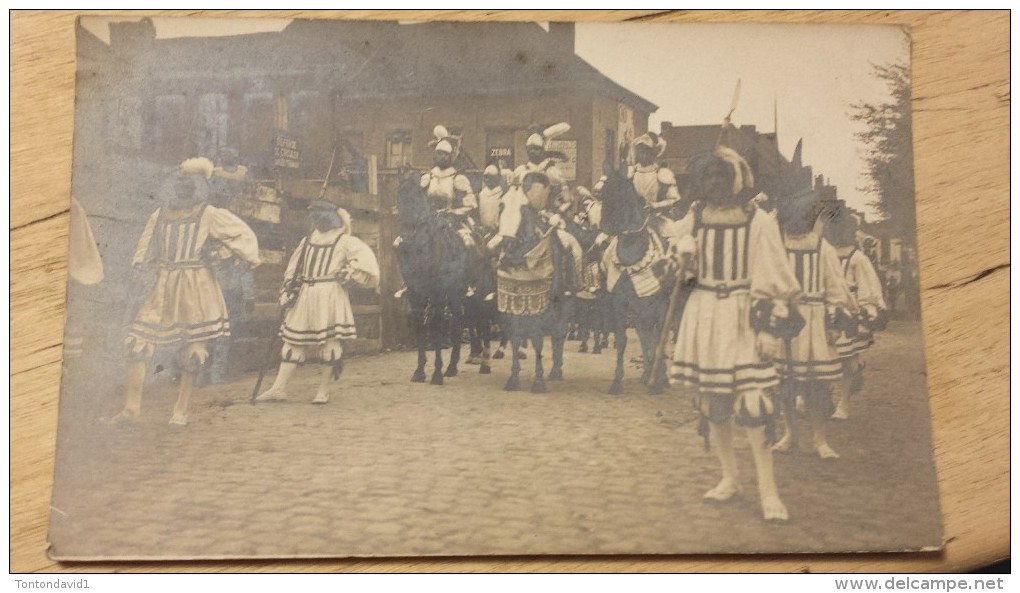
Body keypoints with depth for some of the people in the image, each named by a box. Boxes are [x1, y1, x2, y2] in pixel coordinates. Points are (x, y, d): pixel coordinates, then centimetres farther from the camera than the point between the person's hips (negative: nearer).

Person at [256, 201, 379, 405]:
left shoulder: (344, 241, 1)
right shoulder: (307, 241, 18)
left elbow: (365, 258, -11)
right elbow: (293, 269, 19)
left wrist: (348, 274, -15)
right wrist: (288, 292, 11)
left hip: (331, 297, -5)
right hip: (305, 297, 5)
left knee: (330, 341, -4)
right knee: (293, 340, 3)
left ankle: (323, 390, 7)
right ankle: (279, 388, 6)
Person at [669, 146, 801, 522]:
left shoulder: (757, 222, -5)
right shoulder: (694, 219, 6)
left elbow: (772, 279, -6)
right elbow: (679, 264, 19)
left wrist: (770, 327, -12)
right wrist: (682, 259, -4)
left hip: (742, 317, -4)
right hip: (703, 315, 4)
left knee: (752, 402, -11)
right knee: (711, 401, 8)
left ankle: (768, 491, -2)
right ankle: (729, 479, 23)